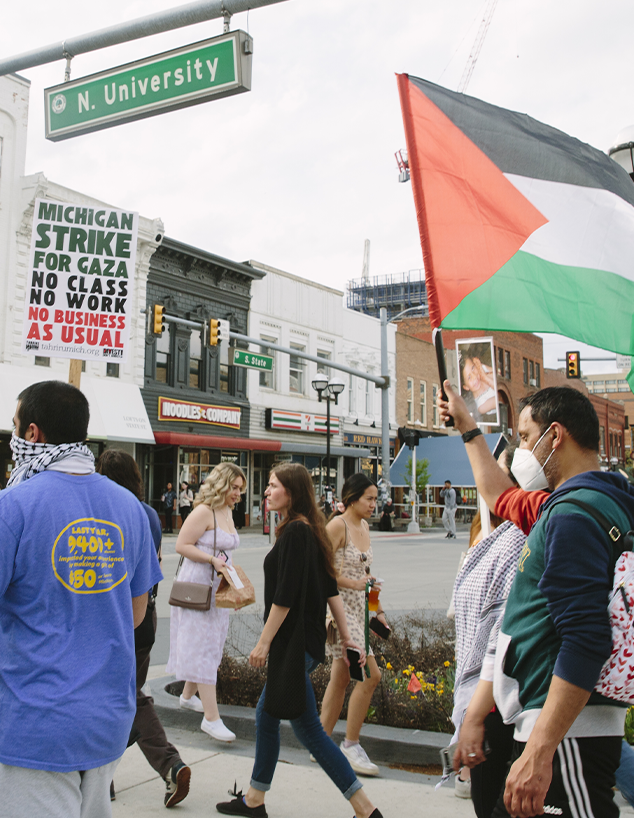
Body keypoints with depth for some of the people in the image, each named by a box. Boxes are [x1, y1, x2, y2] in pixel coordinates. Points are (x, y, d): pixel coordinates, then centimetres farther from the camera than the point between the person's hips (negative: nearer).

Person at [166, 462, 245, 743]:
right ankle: (211, 717, -7)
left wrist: (227, 565, 10)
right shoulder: (204, 511, -17)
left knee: (211, 644, 17)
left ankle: (188, 695, 36)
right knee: (203, 648, -8)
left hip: (218, 587, 9)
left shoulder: (227, 511, 11)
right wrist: (213, 559, -22)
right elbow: (182, 545, -19)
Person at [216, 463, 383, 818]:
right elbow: (331, 589, 12)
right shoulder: (310, 530, 11)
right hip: (307, 639, 10)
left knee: (308, 727, -1)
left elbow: (285, 596, -20)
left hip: (295, 642, -10)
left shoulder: (295, 532, -18)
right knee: (266, 713, 19)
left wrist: (264, 642, -13)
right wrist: (347, 637, 13)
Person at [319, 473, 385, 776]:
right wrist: (354, 583, -19)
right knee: (370, 674, -12)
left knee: (340, 678, 11)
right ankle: (350, 746, 1)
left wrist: (378, 610, 20)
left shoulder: (364, 527, 14)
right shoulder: (337, 526, -12)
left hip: (358, 609, 9)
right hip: (338, 606, -9)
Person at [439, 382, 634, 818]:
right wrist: (467, 426, 42)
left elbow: (587, 642, -26)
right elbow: (502, 496, 33)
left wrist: (539, 752, -26)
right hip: (544, 726, 10)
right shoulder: (562, 505, 13)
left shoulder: (575, 513, -18)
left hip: (567, 733, -10)